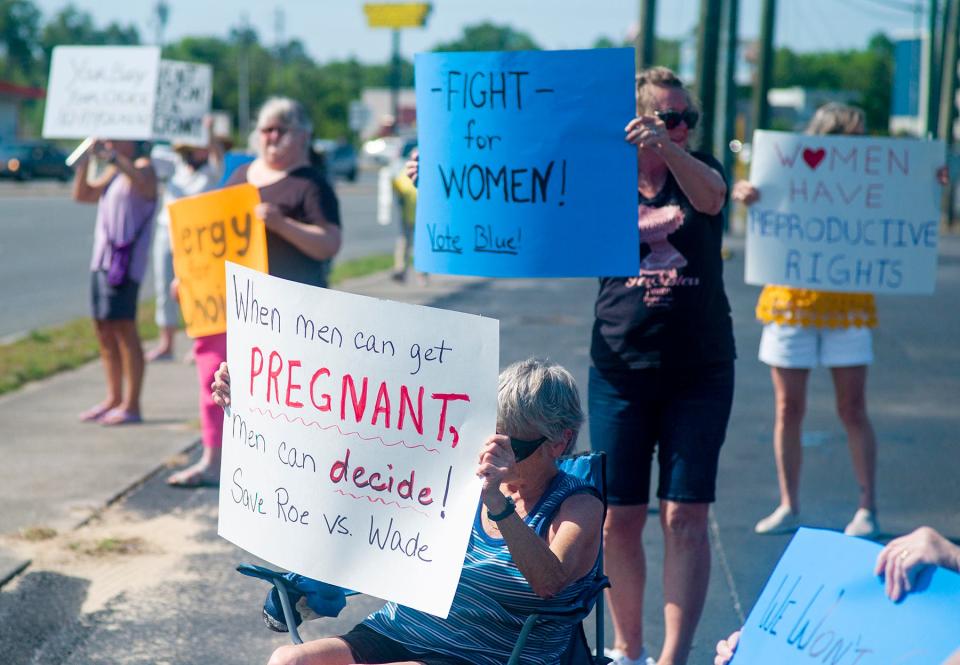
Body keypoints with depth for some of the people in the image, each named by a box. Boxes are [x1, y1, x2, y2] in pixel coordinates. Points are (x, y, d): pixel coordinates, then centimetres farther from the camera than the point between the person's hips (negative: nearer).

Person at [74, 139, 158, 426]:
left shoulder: (143, 166, -4)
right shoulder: (112, 172, 21)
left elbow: (142, 180, -28)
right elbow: (82, 194, 17)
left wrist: (110, 156, -39)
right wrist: (85, 159, 6)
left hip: (125, 260, -9)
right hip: (102, 260, 9)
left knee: (123, 329, -10)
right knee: (104, 331, 10)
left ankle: (131, 405, -8)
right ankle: (113, 398, 18)